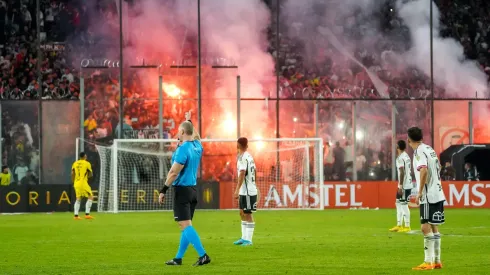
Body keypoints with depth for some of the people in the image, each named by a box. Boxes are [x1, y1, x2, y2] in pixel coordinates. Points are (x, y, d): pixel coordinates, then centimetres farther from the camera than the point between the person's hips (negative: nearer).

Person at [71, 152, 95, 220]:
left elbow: (72, 174, 5)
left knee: (78, 199, 13)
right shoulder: (87, 163, -4)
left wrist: (73, 182, 14)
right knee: (90, 197, 3)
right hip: (83, 183, -6)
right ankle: (87, 214, -7)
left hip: (76, 184, 6)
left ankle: (76, 215, 4)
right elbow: (91, 174, 0)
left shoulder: (75, 163, 9)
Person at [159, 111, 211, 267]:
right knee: (186, 225, 12)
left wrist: (163, 190, -13)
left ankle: (203, 255, -21)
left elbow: (174, 172, -18)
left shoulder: (182, 150, -16)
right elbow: (196, 136, 32)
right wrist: (189, 122, 43)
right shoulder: (197, 147, 7)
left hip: (182, 190, -9)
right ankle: (178, 258, 19)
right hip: (193, 189, 9)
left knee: (185, 225, -11)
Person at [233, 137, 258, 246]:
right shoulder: (249, 156, 12)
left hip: (248, 191, -9)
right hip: (244, 191, 9)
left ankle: (248, 240, -3)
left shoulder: (242, 157, -15)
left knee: (247, 214, -5)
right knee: (242, 213, 15)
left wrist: (237, 190, -26)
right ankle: (244, 238, 19)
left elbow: (242, 174, -23)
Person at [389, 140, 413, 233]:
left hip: (404, 186, -10)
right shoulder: (407, 157, 14)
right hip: (408, 184, 10)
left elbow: (402, 173, -20)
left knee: (404, 205, -5)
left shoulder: (400, 158, -14)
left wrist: (400, 186, -18)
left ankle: (407, 226, -2)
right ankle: (399, 225, 18)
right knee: (399, 203, 16)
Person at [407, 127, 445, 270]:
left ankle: (428, 262, -13)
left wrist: (420, 192, -22)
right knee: (434, 227, 13)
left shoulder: (419, 151, -12)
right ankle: (437, 261, 16)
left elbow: (423, 170, -26)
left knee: (426, 227, -9)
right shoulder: (429, 149, 14)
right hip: (437, 193, 9)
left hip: (428, 195, -9)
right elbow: (439, 167, 24)